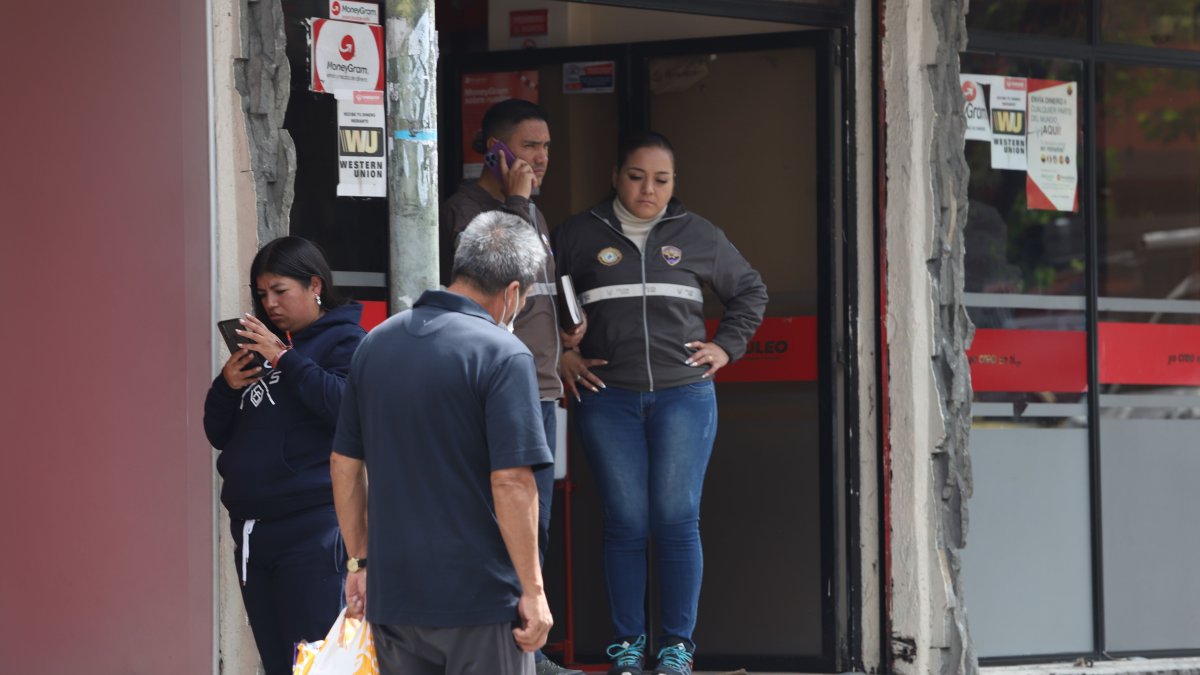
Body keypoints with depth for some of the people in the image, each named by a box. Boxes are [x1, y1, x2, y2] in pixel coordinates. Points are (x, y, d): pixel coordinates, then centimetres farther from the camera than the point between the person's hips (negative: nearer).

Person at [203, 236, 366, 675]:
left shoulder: (344, 341, 0)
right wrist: (227, 385, 0)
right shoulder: (257, 346, 18)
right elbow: (218, 434, 19)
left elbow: (344, 405, -19)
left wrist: (285, 359, -17)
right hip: (252, 529, 7)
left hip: (312, 528, -7)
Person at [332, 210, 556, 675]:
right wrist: (533, 590, -11)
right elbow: (511, 483, -17)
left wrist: (360, 561, 20)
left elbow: (345, 466, 12)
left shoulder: (376, 344, 8)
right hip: (480, 600, -6)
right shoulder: (502, 354, -12)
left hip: (392, 596, 6)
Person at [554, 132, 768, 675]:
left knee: (677, 521, -4)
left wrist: (726, 346, 11)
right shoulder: (580, 235, 6)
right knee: (625, 523, -2)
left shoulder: (698, 236, 10)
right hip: (607, 400, 0)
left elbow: (750, 291, 22)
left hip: (684, 395, 0)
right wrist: (560, 357, 6)